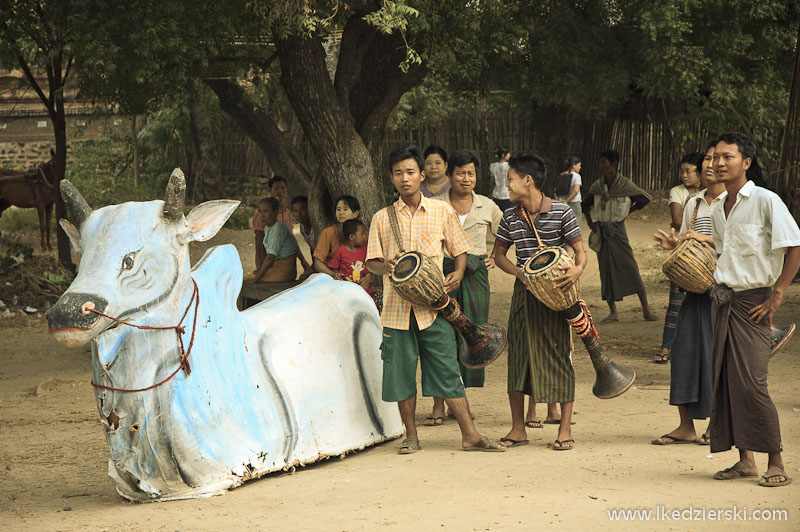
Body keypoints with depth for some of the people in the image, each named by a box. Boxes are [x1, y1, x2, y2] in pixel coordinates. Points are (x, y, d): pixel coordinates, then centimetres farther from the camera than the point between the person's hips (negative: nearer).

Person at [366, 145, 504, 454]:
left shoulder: (442, 213, 6)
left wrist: (457, 274, -7)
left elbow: (460, 251, 13)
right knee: (401, 371, 4)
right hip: (397, 308, 1)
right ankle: (411, 436, 18)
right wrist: (384, 266, -15)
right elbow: (371, 262, 8)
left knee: (447, 370, -2)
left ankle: (470, 436, 0)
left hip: (433, 307, -1)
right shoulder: (382, 219, 6)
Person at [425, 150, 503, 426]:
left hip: (475, 277, 2)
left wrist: (495, 259, 8)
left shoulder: (487, 206, 8)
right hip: (443, 276, -2)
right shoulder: (434, 205, 2)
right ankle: (438, 405, -1)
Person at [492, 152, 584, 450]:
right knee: (517, 356, 5)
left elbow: (580, 251, -5)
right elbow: (498, 254, 15)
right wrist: (519, 272, -5)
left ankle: (565, 429, 7)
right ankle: (518, 429, 14)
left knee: (558, 357, -1)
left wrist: (577, 270, -28)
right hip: (524, 293, 4)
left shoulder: (561, 213, -9)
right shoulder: (510, 218, 3)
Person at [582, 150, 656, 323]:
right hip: (601, 231, 4)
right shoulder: (597, 186, 3)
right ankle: (613, 313, 9)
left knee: (630, 267, -6)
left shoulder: (625, 185, -7)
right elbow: (586, 204, 19)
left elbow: (645, 199, 6)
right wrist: (589, 221, 6)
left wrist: (627, 212, 6)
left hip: (617, 229, -4)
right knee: (606, 271, 3)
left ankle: (646, 310, -1)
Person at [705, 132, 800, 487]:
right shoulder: (718, 210, 13)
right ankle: (745, 460, 11)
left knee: (750, 382, -13)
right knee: (724, 379, 4)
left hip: (753, 301, -7)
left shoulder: (765, 201, -10)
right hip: (721, 299, 7)